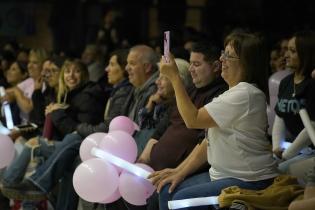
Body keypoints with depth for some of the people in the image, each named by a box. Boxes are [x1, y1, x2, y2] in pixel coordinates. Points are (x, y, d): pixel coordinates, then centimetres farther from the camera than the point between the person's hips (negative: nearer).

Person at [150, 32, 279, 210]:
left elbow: (193, 120, -18)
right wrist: (181, 174, 8)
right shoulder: (234, 93, 16)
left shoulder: (245, 95, -18)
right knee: (167, 191, 2)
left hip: (249, 181, -10)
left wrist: (174, 77, -14)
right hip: (223, 174, 10)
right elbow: (210, 140, 14)